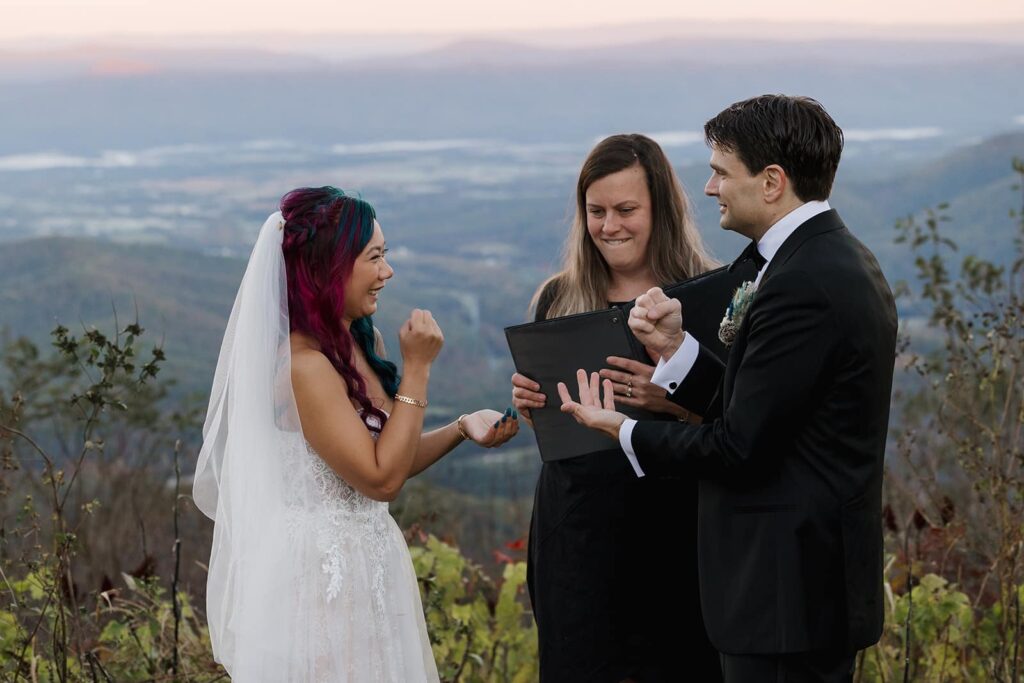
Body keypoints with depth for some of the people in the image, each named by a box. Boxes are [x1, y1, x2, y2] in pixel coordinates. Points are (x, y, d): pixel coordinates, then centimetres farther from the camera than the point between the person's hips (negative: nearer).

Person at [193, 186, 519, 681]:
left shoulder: (362, 341, 6)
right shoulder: (303, 363, -21)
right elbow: (380, 479, -19)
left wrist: (462, 428, 0)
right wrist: (417, 367, -17)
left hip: (366, 564, 9)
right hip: (320, 575, -9)